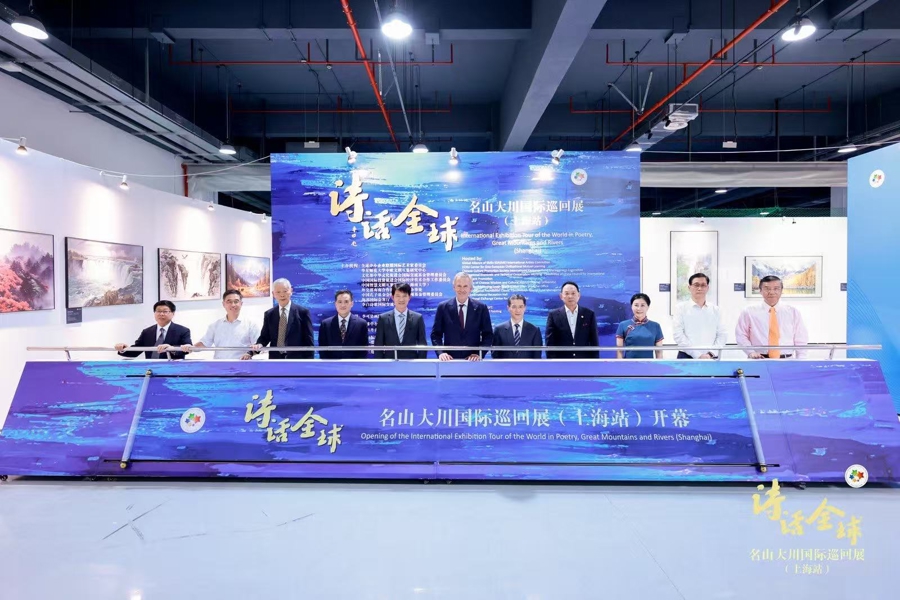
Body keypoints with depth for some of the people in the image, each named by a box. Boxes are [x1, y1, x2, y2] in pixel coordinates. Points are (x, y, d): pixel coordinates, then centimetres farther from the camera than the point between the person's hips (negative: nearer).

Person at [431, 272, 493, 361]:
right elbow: (436, 334, 3)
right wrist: (440, 352, -12)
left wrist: (479, 354, -10)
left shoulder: (481, 308, 2)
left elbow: (488, 335, 3)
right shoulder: (443, 307, 2)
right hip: (450, 359, 0)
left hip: (472, 360, 0)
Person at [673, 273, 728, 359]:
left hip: (711, 358, 3)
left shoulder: (715, 309, 12)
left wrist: (711, 354, -7)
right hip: (687, 357, -3)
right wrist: (698, 355, -14)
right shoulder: (681, 308, 1)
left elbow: (723, 334, 8)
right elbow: (678, 335, -8)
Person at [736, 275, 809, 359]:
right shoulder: (749, 312, 6)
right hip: (759, 361, -3)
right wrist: (751, 352, -4)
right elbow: (741, 335, 9)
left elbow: (801, 340, 14)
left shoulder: (793, 312, 12)